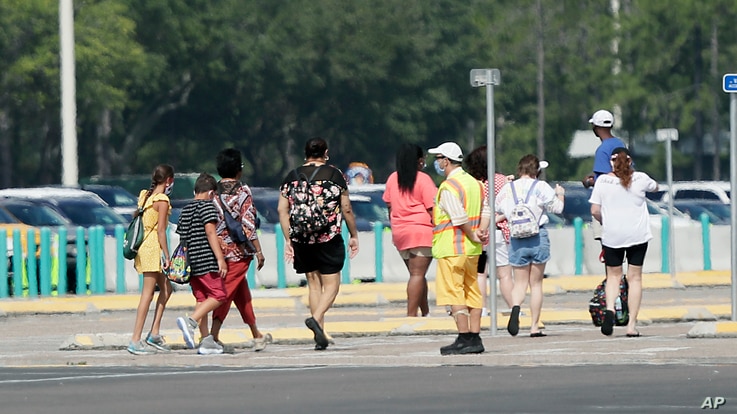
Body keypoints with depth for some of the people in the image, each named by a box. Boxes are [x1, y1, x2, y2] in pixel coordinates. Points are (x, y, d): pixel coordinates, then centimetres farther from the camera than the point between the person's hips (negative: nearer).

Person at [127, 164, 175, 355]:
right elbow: (160, 230, -16)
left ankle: (154, 333, 15)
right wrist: (166, 255, -13)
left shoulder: (144, 196, 12)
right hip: (153, 248, -9)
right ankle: (135, 340, -7)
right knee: (147, 294, -7)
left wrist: (136, 253, 19)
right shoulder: (162, 200, -12)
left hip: (143, 246, 9)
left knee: (166, 288, 18)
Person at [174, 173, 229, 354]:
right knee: (218, 295, -4)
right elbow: (210, 231, -14)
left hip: (191, 262, 8)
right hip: (207, 260, -8)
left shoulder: (185, 210, 17)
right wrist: (220, 258, -17)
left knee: (201, 298, 10)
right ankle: (190, 321, -22)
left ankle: (206, 341, 8)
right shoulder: (207, 205, -5)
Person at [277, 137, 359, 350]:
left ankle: (320, 336, 11)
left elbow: (282, 210, 4)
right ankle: (316, 317, -24)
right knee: (331, 284, 3)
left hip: (301, 239, 3)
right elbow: (346, 208, 0)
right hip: (329, 238, -3)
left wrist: (288, 240, 9)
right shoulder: (334, 174, -2)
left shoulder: (292, 177, 6)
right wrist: (353, 235, 10)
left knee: (314, 284, 12)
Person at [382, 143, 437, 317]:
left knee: (417, 274, 15)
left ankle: (425, 312, 19)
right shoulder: (423, 179, -8)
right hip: (421, 231, -6)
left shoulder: (392, 179, 9)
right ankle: (411, 315, -15)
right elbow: (432, 208, -10)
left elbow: (389, 206, 16)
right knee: (417, 274, -8)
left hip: (399, 232, 6)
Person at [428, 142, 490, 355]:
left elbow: (460, 218, -20)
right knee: (472, 292, 11)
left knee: (453, 293, -6)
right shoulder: (474, 183, 14)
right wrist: (482, 230, -1)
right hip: (472, 249, 9)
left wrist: (472, 236, -7)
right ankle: (475, 337, 11)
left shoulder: (448, 187, -14)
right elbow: (485, 210, 12)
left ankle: (464, 339, -10)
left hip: (452, 248, -9)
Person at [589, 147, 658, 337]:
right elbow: (655, 187, 20)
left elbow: (595, 210, -3)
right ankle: (632, 324, 3)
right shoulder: (640, 179, -2)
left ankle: (610, 308, -14)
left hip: (612, 235, 0)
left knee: (613, 275, 13)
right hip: (637, 235, 0)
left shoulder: (602, 181, -4)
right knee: (635, 277, 6)